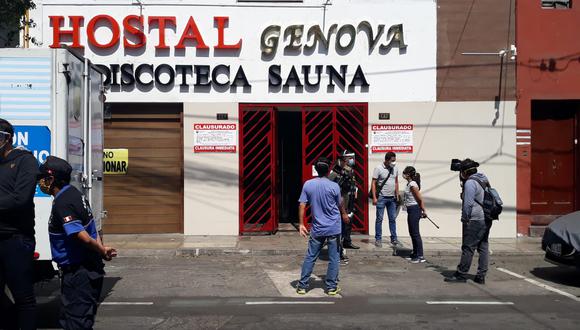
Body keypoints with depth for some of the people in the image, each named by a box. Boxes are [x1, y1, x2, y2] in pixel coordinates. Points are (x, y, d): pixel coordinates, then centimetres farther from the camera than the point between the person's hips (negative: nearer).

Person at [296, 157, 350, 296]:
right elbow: (340, 204, 6)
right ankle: (332, 287, 12)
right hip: (333, 228, -2)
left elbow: (302, 205, -5)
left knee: (310, 257, 10)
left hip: (317, 229, 2)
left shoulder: (308, 184, -4)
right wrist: (344, 215, 27)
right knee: (333, 258, 7)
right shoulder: (334, 186, -9)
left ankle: (302, 286, 13)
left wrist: (301, 224, 1)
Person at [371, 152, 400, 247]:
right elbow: (373, 183, -10)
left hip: (392, 198, 5)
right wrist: (374, 197, -15)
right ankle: (378, 239, 6)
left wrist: (397, 195, 13)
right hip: (382, 197, -5)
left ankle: (394, 238, 18)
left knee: (392, 219, 10)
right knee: (379, 219, -1)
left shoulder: (395, 169, 6)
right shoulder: (378, 168, -10)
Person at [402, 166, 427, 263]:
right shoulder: (409, 184, 10)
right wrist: (421, 211, 18)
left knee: (415, 233, -5)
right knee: (412, 233, 17)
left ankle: (420, 256, 1)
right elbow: (418, 199, 15)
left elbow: (420, 199, -17)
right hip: (411, 210, 10)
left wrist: (424, 211, -11)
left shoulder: (412, 185, -19)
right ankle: (415, 253, 27)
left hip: (414, 210, -10)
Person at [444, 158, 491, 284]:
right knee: (483, 247, 9)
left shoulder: (470, 183, -13)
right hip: (487, 220, 9)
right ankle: (481, 276, 12)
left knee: (468, 248, -3)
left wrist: (464, 219, -7)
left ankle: (461, 275, 3)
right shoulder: (483, 181, 15)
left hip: (475, 220, -9)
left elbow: (468, 204, -17)